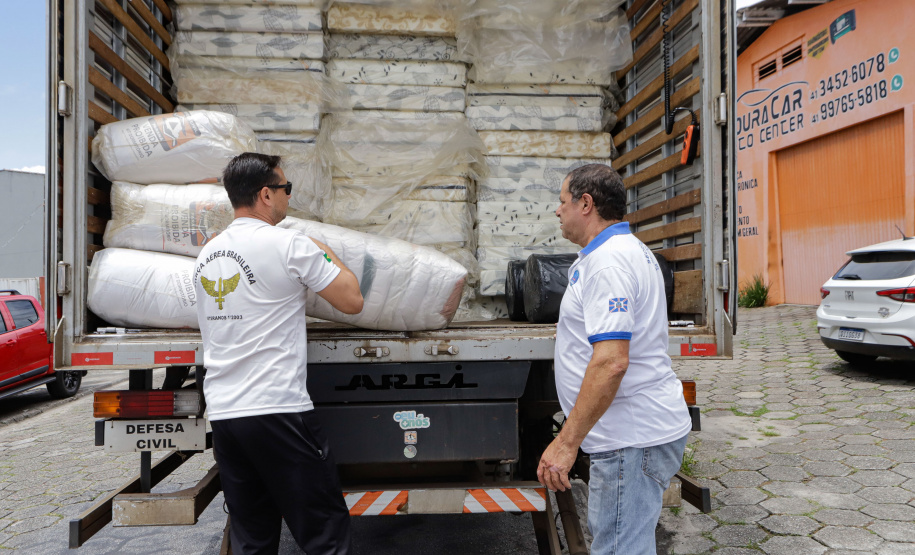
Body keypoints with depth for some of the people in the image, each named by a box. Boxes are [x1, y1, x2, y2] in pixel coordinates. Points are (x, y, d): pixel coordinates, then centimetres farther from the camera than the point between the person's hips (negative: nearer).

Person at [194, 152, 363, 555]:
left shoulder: (206, 254, 12)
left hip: (221, 412, 7)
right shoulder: (289, 245, -9)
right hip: (277, 410, -7)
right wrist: (328, 255, 12)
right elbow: (352, 301, -5)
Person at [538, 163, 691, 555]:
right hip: (642, 428, 11)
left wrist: (567, 442, -26)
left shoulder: (607, 261, -20)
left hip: (632, 439, -11)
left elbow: (611, 362, -28)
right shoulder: (630, 250, 16)